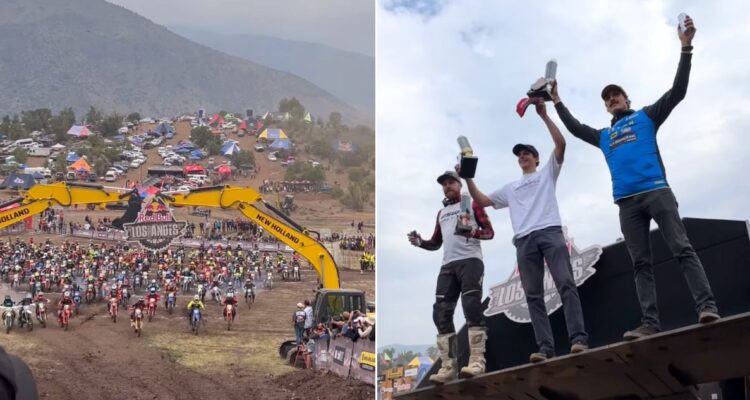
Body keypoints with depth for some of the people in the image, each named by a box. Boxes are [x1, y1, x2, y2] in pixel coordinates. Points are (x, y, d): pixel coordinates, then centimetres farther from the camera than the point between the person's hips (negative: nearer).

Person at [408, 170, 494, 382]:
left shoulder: (471, 203, 12)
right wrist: (420, 242, 8)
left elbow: (490, 231, 4)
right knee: (441, 312, -6)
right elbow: (436, 243, 29)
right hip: (448, 265, 6)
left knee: (471, 305, -19)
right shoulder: (441, 212, 29)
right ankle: (448, 366, -7)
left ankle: (477, 361, -22)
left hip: (470, 260, -6)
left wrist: (474, 232, -18)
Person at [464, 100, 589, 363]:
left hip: (550, 233, -4)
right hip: (525, 241, 4)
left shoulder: (547, 173, 21)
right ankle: (545, 347, -8)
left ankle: (578, 338, -21)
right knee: (533, 295, -5)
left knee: (566, 284, -15)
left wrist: (543, 115, 0)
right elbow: (481, 201, 31)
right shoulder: (511, 189, 33)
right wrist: (468, 177, 20)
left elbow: (561, 144, 6)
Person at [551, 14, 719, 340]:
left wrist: (686, 49, -1)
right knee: (641, 264, -3)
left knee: (682, 248, -13)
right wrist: (557, 102, 35)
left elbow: (677, 91, 8)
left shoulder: (646, 117, 17)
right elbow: (575, 128, 39)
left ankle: (707, 306, -21)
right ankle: (650, 323, -8)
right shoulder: (604, 137, 29)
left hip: (656, 192, -4)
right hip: (627, 203, 4)